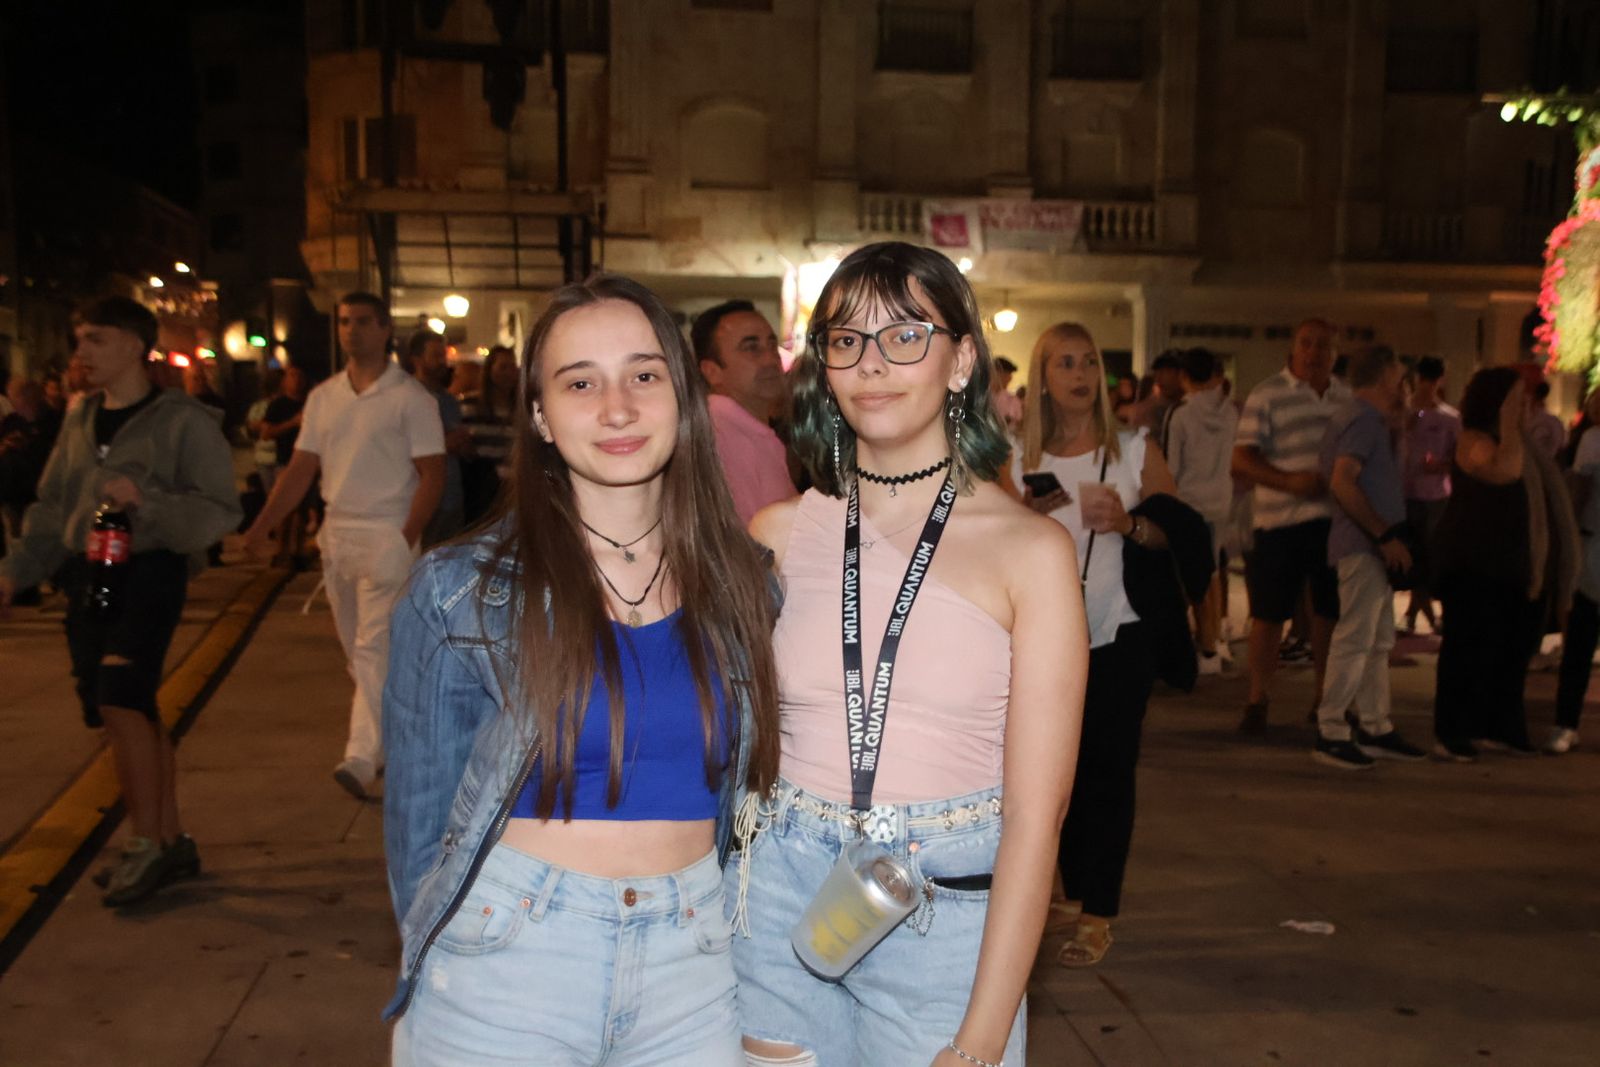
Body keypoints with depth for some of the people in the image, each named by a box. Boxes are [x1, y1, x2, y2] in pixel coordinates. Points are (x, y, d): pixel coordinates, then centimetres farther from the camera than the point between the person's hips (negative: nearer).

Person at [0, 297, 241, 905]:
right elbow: (50, 512, 16)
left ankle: (146, 842, -5)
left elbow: (220, 511, -11)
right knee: (132, 712, 10)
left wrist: (144, 499, -22)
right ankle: (172, 843, 23)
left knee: (120, 699, -20)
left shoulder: (181, 421, -6)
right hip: (86, 576, 7)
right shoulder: (79, 423, 13)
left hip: (149, 570, -7)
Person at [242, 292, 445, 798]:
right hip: (336, 534, 6)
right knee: (356, 649, 12)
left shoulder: (410, 397, -5)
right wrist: (263, 525, 3)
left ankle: (364, 757, -11)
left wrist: (406, 540, -17)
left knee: (375, 647, -11)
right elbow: (301, 468, 12)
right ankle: (392, 737, 26)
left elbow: (432, 474, -9)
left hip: (387, 534, -6)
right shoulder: (323, 397, 12)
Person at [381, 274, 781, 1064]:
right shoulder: (460, 591, -10)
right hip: (505, 966, -2)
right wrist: (442, 958, 4)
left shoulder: (738, 583, -2)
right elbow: (421, 812, -1)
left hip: (695, 968, 3)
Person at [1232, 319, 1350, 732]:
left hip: (1335, 519, 5)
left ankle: (1325, 697, 25)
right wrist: (1290, 481, -24)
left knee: (1330, 611, 12)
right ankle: (1257, 700, 13)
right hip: (1281, 522, -5)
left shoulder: (1345, 396, 11)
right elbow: (1241, 460, -11)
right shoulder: (1267, 395, -6)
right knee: (1269, 613, 1)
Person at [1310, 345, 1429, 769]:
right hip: (1364, 545, -10)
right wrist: (1386, 535, -23)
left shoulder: (1366, 418, 18)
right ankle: (1329, 734, -4)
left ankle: (1376, 729, 19)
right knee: (1355, 638, -8)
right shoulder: (1363, 419, -13)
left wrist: (1392, 424, 17)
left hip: (1372, 545, 10)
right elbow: (1342, 483, -24)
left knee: (1379, 640, 13)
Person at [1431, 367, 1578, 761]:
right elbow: (1505, 472, -32)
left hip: (1513, 568, 9)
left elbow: (1545, 494, 22)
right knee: (1470, 649, -6)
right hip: (1475, 566, -9)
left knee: (1511, 651, 11)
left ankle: (1496, 727, 22)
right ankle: (1451, 733, 2)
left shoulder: (1521, 444, 16)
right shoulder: (1475, 439, -12)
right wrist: (1509, 423, -23)